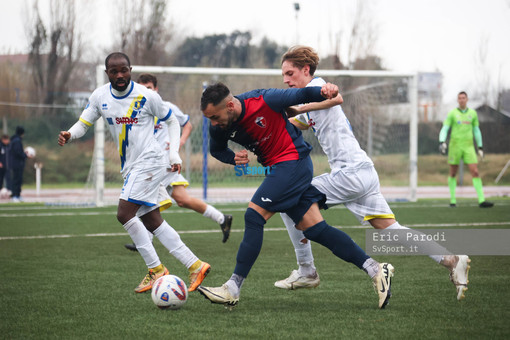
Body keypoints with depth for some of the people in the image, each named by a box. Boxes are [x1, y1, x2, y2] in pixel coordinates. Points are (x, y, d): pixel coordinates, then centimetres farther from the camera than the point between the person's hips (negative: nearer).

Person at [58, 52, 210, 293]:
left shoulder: (146, 96, -9)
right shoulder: (100, 97, 4)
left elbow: (172, 121, 4)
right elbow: (83, 124, 7)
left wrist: (174, 153, -1)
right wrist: (69, 135, -15)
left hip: (150, 160, -7)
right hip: (130, 167, 7)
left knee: (124, 213, -17)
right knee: (152, 222, 6)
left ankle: (155, 268, -8)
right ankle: (195, 266, 10)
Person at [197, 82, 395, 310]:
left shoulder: (263, 101, -22)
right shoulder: (218, 128, -5)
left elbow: (300, 95, -8)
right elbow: (216, 150, 16)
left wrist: (323, 92, -27)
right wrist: (233, 158, -5)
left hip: (293, 160, -8)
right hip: (277, 167, 8)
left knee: (254, 215, -16)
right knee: (314, 228, 2)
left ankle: (233, 289, -14)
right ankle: (375, 270, 6)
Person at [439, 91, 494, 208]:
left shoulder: (473, 113, 8)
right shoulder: (452, 113, 0)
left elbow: (476, 130, 16)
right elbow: (444, 129, -3)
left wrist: (480, 147, 14)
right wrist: (442, 142, -21)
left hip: (468, 146, 2)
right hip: (455, 145, -2)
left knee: (475, 172, -9)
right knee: (453, 173, 5)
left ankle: (481, 200, -15)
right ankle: (452, 199, 18)